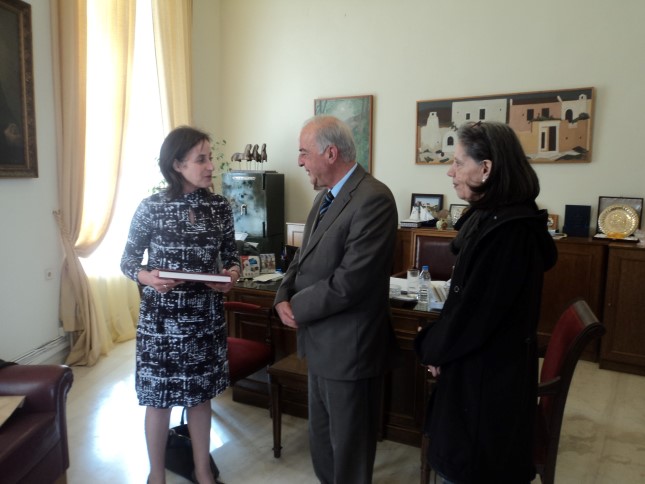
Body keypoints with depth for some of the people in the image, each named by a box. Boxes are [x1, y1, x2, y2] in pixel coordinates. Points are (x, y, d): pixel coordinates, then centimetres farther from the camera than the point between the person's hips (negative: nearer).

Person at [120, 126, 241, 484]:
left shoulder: (220, 207, -2)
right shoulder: (151, 207, -10)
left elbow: (231, 254, 8)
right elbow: (128, 259, -1)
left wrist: (232, 274, -13)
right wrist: (146, 277, -21)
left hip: (206, 318, 3)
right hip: (160, 320, -2)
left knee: (200, 395, 16)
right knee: (159, 398, 11)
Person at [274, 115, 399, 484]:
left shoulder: (373, 199, -22)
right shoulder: (326, 196, 10)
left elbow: (350, 282, -27)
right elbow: (304, 258, 13)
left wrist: (297, 308, -14)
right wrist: (283, 297, -5)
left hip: (350, 348, -9)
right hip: (321, 344, 9)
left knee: (349, 449, 12)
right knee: (322, 440, 25)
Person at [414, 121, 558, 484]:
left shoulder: (509, 230, -26)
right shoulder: (490, 216, 5)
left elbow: (477, 309, -24)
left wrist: (435, 349, -7)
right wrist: (438, 344, 4)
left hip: (490, 372, -9)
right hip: (478, 361, 9)